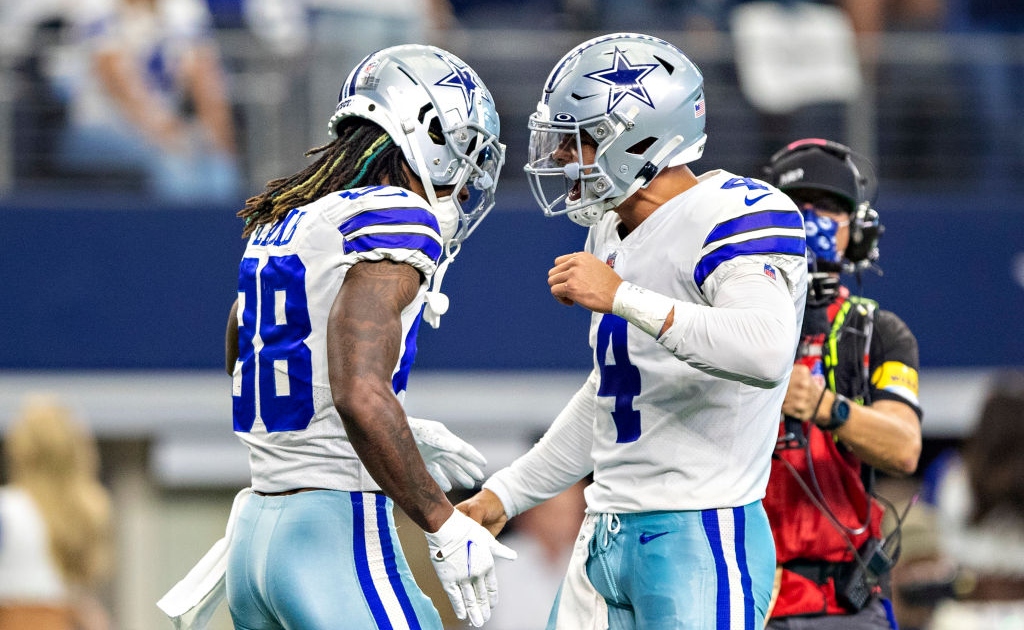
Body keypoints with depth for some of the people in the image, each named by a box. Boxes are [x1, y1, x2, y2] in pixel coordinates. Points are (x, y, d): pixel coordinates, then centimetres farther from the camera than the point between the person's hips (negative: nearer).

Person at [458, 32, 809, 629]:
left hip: (700, 540, -9)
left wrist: (622, 297, -27)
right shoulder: (612, 232, 17)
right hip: (605, 536, 9)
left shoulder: (732, 217, -13)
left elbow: (766, 353, -31)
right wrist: (507, 494, 29)